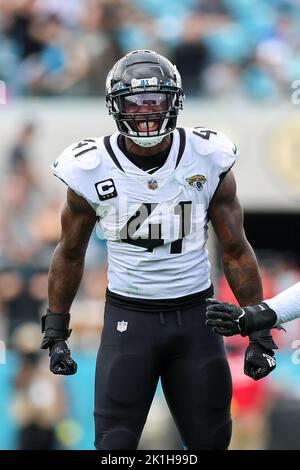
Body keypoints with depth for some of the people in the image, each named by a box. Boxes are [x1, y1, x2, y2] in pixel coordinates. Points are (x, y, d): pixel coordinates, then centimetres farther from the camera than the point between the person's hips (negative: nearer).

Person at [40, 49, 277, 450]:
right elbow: (70, 254, 9)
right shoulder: (91, 169, -7)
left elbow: (236, 252, 3)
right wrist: (56, 331, 9)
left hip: (195, 315, 1)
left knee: (210, 439, 6)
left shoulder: (209, 160, -5)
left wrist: (259, 333, 1)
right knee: (115, 443, -6)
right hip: (129, 316, -1)